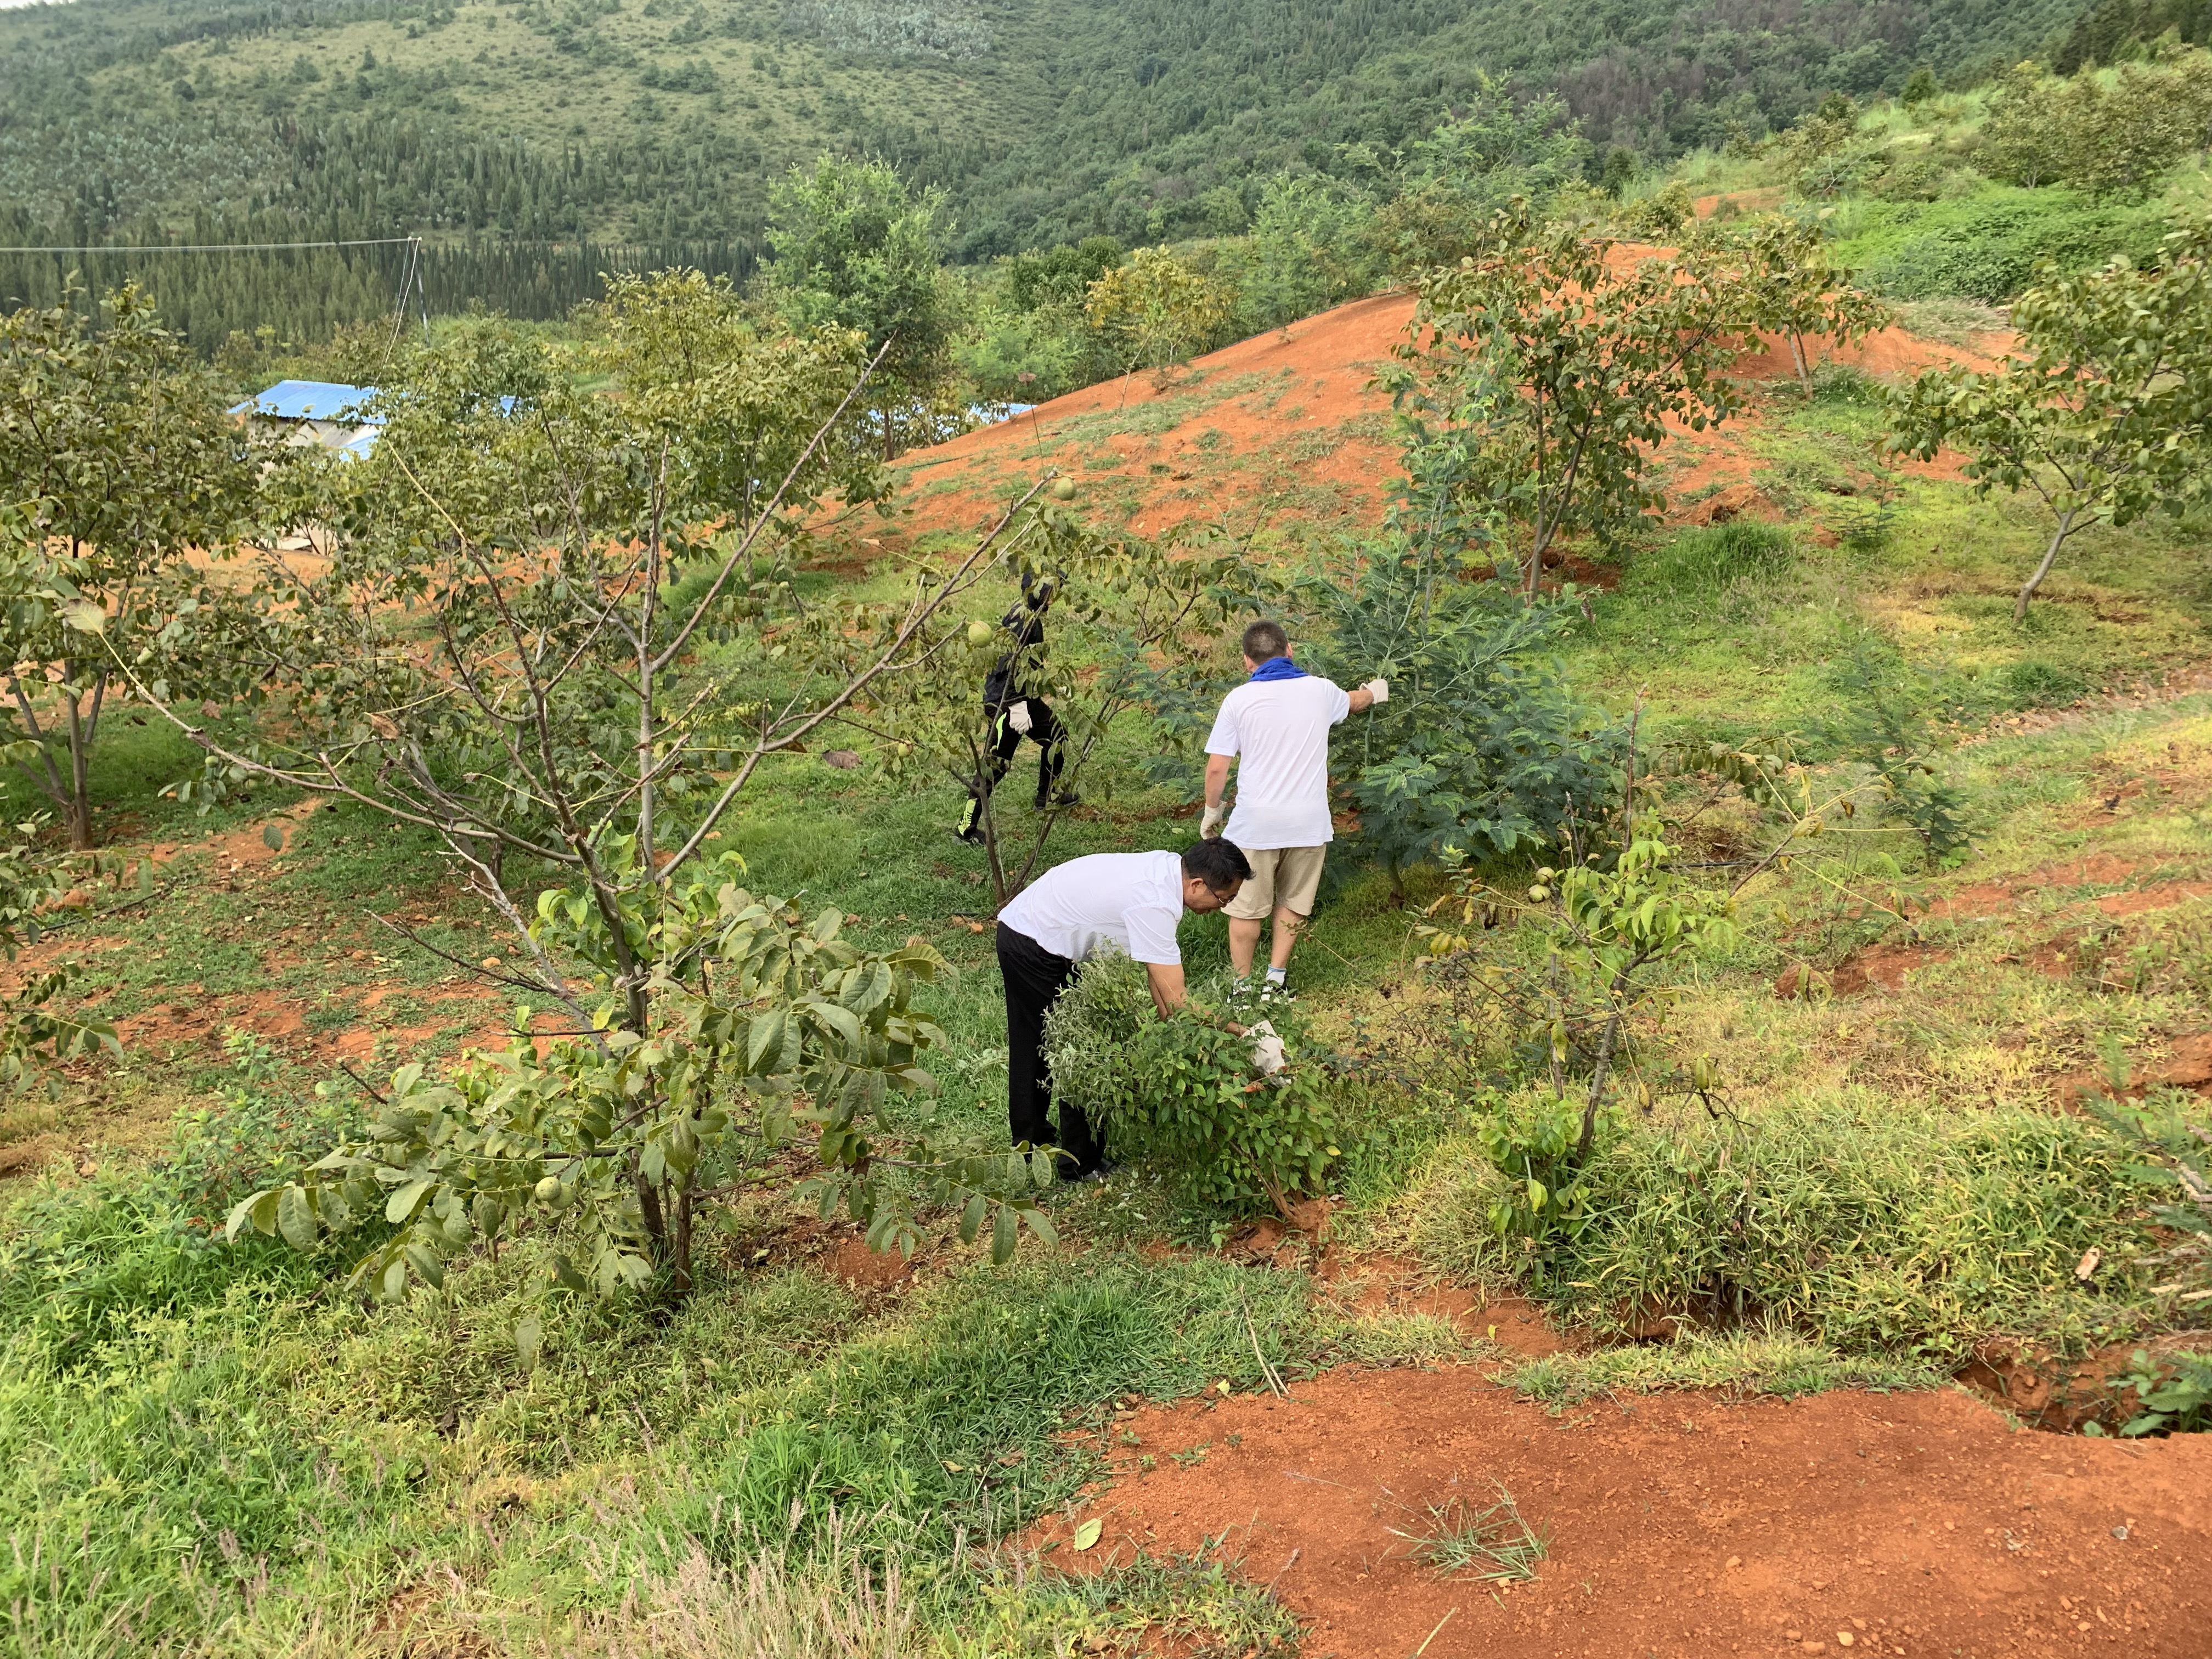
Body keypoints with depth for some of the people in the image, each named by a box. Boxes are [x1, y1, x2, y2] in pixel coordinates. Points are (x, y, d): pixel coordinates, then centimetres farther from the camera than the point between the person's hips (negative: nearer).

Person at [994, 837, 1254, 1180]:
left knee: (1033, 1049, 23)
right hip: (1035, 950, -10)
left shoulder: (1169, 867, -4)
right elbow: (1175, 1001, -31)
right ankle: (1082, 1165, 12)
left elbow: (1157, 971, 0)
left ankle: (1031, 1141, 40)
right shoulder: (1155, 906, -31)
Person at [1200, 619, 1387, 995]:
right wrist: (1375, 692, 48)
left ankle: (1243, 986, 18)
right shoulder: (1320, 691, 1)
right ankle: (1275, 978, 20)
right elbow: (1355, 702, 25)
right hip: (1309, 822, 2)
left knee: (1247, 908, 11)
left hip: (1256, 823, -2)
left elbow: (1217, 768, -7)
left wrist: (1211, 812, 9)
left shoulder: (1238, 700, -8)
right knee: (1293, 903, 19)